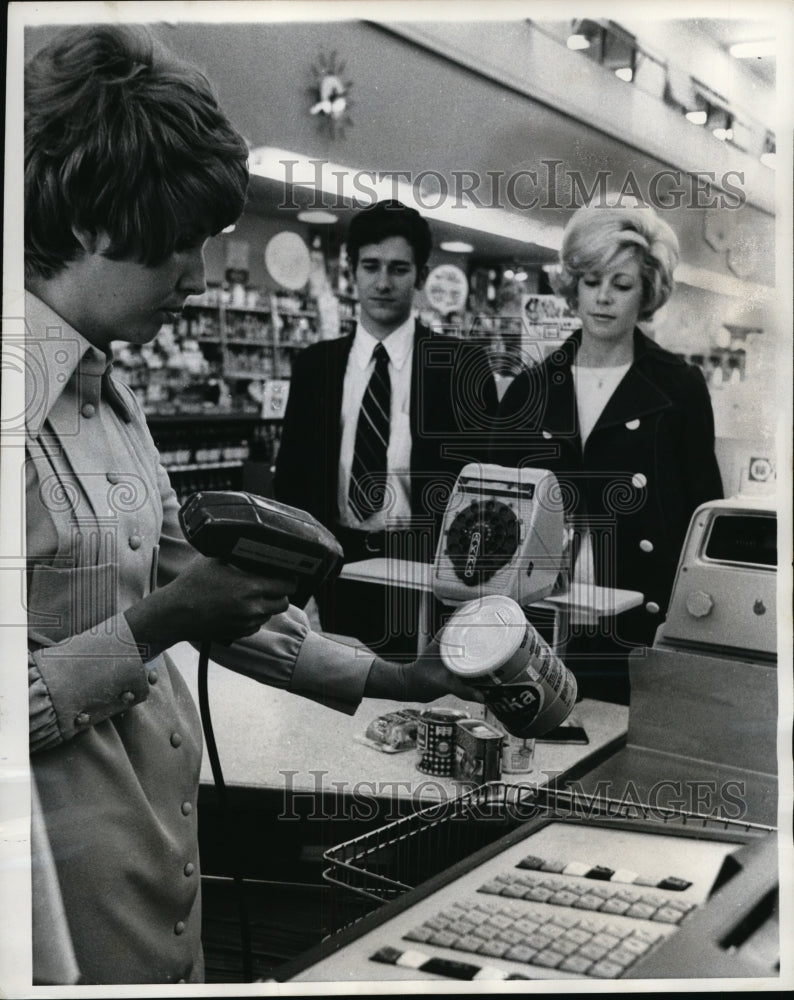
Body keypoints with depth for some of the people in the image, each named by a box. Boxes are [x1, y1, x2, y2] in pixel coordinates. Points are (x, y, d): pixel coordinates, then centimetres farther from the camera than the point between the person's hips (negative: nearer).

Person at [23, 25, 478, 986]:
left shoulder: (106, 390, 6)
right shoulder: (28, 400, -22)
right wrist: (157, 626, -22)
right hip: (67, 851, -8)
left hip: (159, 819, 8)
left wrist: (394, 678, 11)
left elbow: (184, 585, 12)